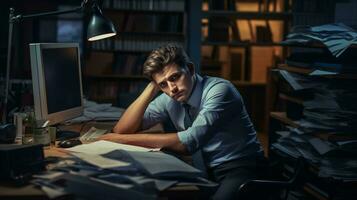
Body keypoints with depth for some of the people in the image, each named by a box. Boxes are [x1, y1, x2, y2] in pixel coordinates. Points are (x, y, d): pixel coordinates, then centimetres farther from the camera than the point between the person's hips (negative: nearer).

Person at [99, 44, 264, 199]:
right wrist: (152, 88, -12)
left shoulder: (219, 90, -20)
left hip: (241, 169, -6)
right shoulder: (169, 99, 0)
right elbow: (121, 130, -3)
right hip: (207, 170, 6)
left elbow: (190, 142, -31)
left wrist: (124, 140, -26)